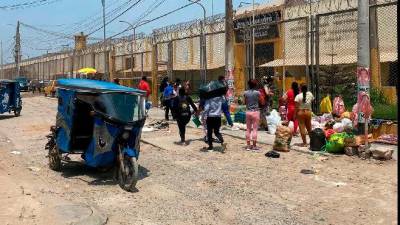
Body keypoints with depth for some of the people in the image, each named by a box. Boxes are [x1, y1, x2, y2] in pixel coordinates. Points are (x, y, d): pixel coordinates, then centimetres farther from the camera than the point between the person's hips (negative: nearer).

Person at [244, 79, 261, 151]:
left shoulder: (246, 93, 0)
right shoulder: (257, 92, -8)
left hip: (248, 112, 3)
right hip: (255, 112, -3)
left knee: (248, 129, 9)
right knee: (255, 129, 1)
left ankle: (248, 145, 12)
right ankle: (254, 145, 3)